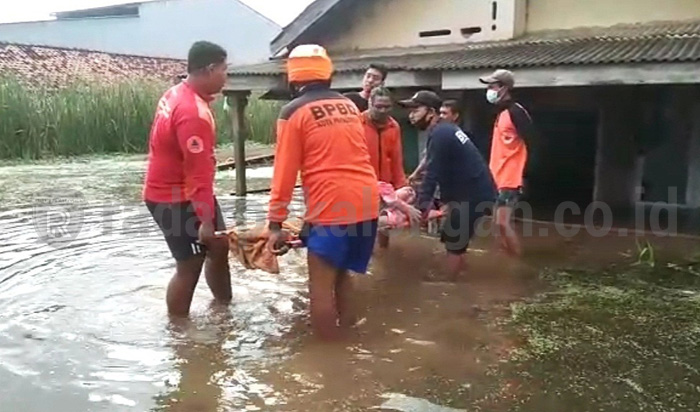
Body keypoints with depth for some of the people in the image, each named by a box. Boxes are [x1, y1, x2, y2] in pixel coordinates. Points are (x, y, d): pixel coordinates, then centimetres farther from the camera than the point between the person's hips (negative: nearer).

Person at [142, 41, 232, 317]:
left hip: (176, 190, 10)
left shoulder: (178, 94, 5)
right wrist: (206, 220, -25)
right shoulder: (194, 113, -28)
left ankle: (223, 308, 34)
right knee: (189, 266, -1)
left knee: (219, 248, 17)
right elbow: (199, 173, -29)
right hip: (175, 199, -10)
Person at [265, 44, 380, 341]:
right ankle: (346, 333, 35)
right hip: (367, 201, 7)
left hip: (331, 207, -7)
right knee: (341, 272, 23)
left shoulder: (294, 112, 0)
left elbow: (285, 171, -3)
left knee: (321, 286, 5)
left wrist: (275, 223, 1)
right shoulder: (348, 105, 16)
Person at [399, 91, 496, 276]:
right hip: (472, 190, 10)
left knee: (453, 243, -2)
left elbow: (432, 174, -22)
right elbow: (440, 171, 16)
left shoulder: (440, 134, -19)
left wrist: (421, 208, -20)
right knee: (455, 241, 18)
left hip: (472, 194, -10)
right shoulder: (445, 129, 12)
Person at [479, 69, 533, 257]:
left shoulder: (516, 111, -13)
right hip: (499, 178, 9)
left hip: (510, 179, -9)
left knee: (502, 223, -11)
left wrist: (525, 176, -17)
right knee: (501, 223, 12)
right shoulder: (502, 112, 15)